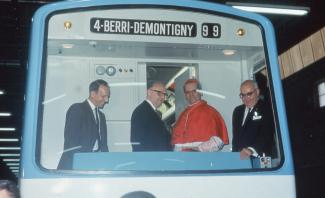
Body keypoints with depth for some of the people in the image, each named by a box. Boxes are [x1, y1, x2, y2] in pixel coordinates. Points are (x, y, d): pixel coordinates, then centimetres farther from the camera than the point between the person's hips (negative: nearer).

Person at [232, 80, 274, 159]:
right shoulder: (237, 111, 18)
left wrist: (251, 150, -25)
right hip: (239, 157, 5)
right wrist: (235, 154, 6)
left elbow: (266, 136, -13)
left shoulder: (267, 110, -3)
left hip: (258, 157, -5)